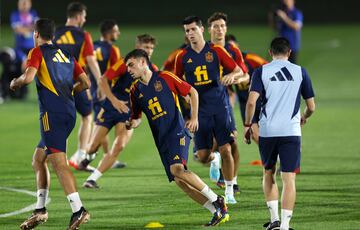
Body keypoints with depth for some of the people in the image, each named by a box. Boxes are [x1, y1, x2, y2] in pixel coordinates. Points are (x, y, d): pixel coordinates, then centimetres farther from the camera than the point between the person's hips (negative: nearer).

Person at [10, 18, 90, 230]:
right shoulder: (66, 55, 20)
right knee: (38, 159, 19)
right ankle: (40, 210, 19)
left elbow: (28, 77, -16)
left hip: (52, 114, -8)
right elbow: (85, 83, 18)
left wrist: (15, 83, 4)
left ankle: (78, 210, -29)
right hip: (69, 112, 8)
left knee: (58, 162, -16)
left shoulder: (38, 52, 0)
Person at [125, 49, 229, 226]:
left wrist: (194, 118, -4)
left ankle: (217, 200, -14)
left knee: (177, 169, -27)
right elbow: (136, 117, 19)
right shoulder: (136, 90, 12)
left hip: (177, 130, -6)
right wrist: (131, 124, -5)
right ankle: (218, 212, 4)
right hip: (161, 139, 6)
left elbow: (192, 92, 4)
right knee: (179, 181, -3)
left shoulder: (165, 78, -3)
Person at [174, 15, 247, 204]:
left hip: (219, 107, -1)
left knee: (225, 150, -9)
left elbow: (238, 71, 4)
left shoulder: (216, 51, 0)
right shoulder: (183, 57, 3)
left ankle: (229, 191, 2)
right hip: (199, 110, 1)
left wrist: (232, 76, -17)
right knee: (203, 156, -3)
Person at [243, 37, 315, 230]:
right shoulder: (300, 72, 6)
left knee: (269, 173, 19)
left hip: (267, 131, 1)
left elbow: (251, 101, -10)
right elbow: (311, 107, 9)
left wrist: (247, 125, 2)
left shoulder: (261, 71, 2)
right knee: (289, 178, -1)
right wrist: (304, 117, 31)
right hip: (291, 131, -1)